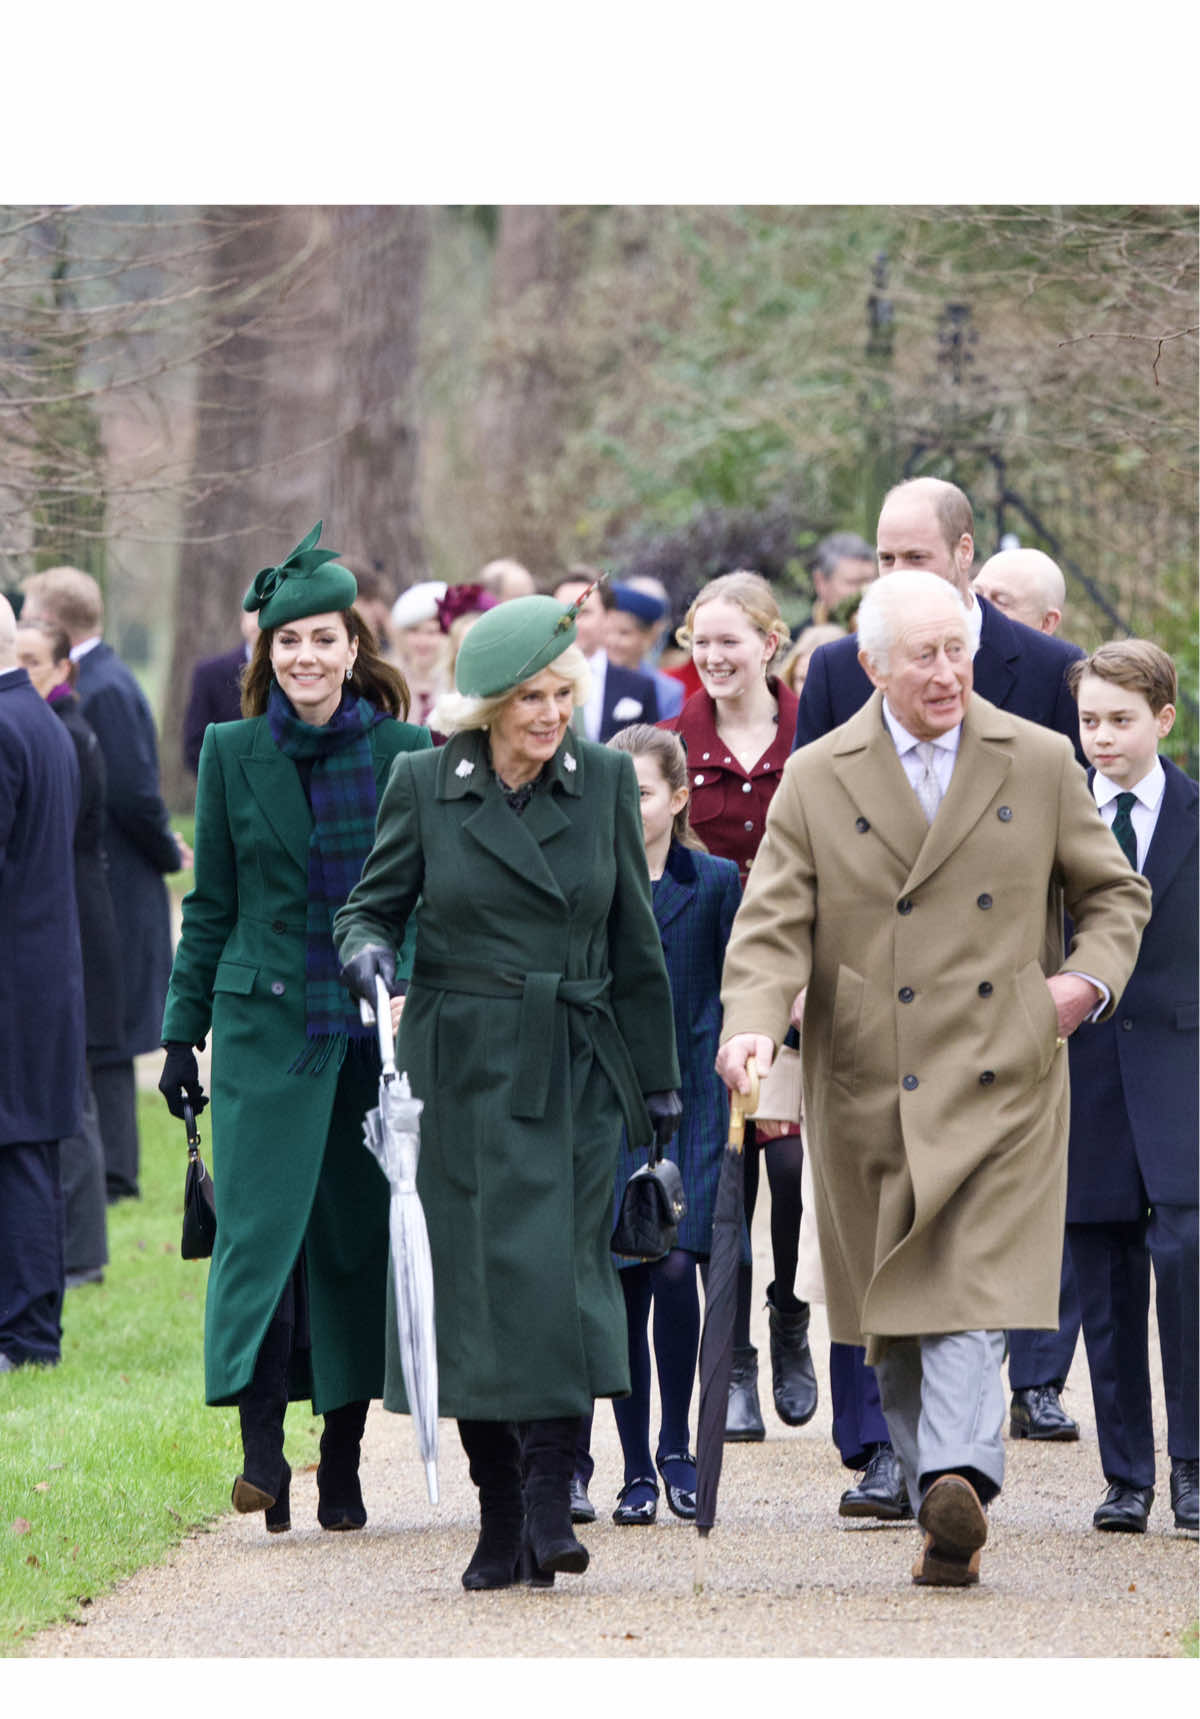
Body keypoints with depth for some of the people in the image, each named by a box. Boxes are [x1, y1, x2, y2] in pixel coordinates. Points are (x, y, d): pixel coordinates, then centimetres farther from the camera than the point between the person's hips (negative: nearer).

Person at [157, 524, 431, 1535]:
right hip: (265, 1025, 0)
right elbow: (211, 905, 9)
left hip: (377, 1029, 0)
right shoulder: (233, 755, 5)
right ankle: (263, 1450, -16)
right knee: (263, 1225, -12)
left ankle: (342, 1462, 13)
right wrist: (183, 1028, 6)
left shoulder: (406, 755, 3)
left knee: (359, 1236, 4)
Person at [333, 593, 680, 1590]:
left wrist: (659, 1080, 13)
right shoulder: (424, 785, 0)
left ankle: (549, 1507, -8)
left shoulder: (604, 781, 4)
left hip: (576, 1076, 0)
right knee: (478, 1281, -1)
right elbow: (372, 904, 8)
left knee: (562, 1272, -11)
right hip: (462, 1072, 0)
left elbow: (635, 944, 10)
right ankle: (501, 1517, 8)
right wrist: (366, 951, -17)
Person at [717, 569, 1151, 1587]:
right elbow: (773, 927, -2)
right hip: (871, 1089, 1)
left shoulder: (1040, 764, 6)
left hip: (1003, 1084, -1)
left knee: (974, 1290, -15)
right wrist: (752, 1027, -20)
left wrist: (1090, 977, -3)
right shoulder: (817, 780, 4)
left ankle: (957, 1482, -29)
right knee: (896, 1312, 6)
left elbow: (1114, 893, 16)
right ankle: (944, 1515, 15)